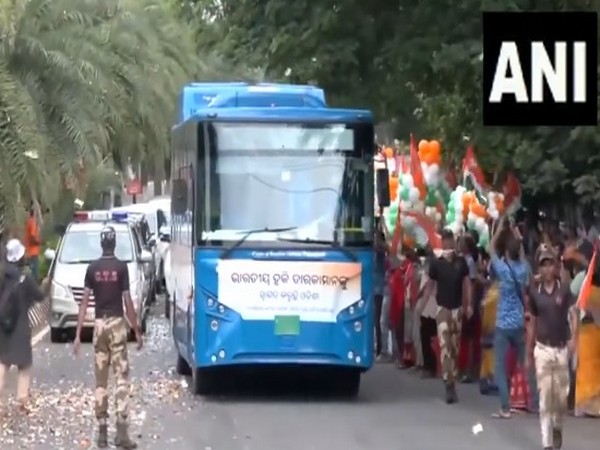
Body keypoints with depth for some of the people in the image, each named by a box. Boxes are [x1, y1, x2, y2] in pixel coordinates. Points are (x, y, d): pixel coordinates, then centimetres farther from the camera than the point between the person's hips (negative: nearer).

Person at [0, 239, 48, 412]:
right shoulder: (25, 278, -15)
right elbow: (39, 297, -4)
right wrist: (44, 286, 15)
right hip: (20, 326, -4)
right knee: (25, 365, 8)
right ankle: (22, 401, 2)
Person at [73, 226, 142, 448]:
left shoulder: (92, 268, 2)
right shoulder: (121, 267, -5)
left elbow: (85, 301, 0)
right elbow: (127, 301, -7)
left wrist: (78, 334, 2)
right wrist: (137, 331, -1)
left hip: (99, 324, 3)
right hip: (117, 323, -3)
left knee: (100, 381, 9)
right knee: (122, 378, -4)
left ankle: (102, 430, 9)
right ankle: (121, 430, -13)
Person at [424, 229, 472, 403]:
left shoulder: (461, 262, 2)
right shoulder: (436, 263, -3)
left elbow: (467, 283, 6)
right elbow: (430, 284, 2)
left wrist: (469, 304, 0)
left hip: (458, 308, 3)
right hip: (442, 308, -3)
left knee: (455, 347, 10)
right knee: (445, 347, -12)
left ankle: (453, 382, 20)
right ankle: (449, 386, -16)